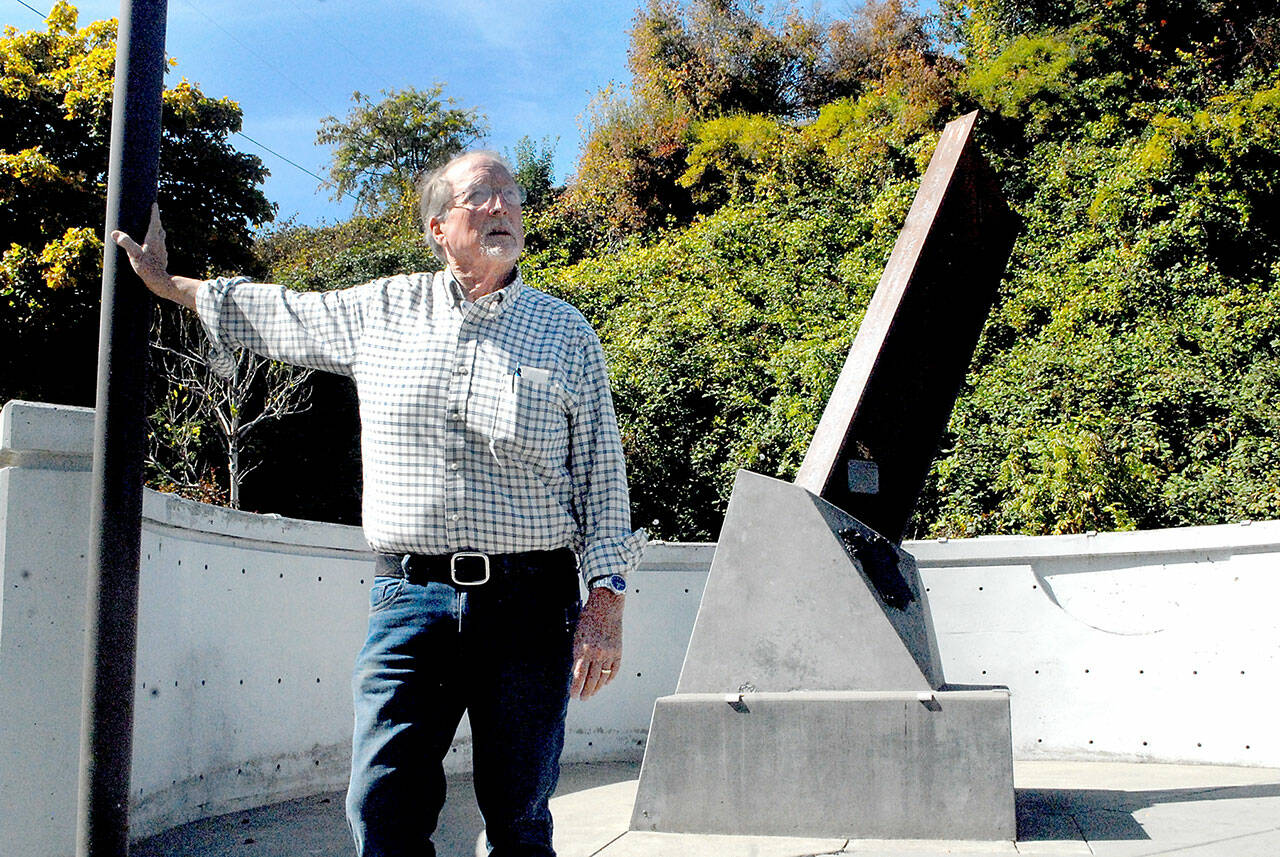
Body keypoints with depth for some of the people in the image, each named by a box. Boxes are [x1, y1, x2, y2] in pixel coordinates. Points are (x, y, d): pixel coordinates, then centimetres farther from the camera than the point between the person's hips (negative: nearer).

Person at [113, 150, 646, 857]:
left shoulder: (566, 333, 5)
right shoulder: (379, 311, 9)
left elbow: (601, 478, 4)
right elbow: (281, 313, 27)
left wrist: (606, 602, -3)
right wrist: (166, 281, 33)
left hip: (529, 602, -1)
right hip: (409, 597, 1)